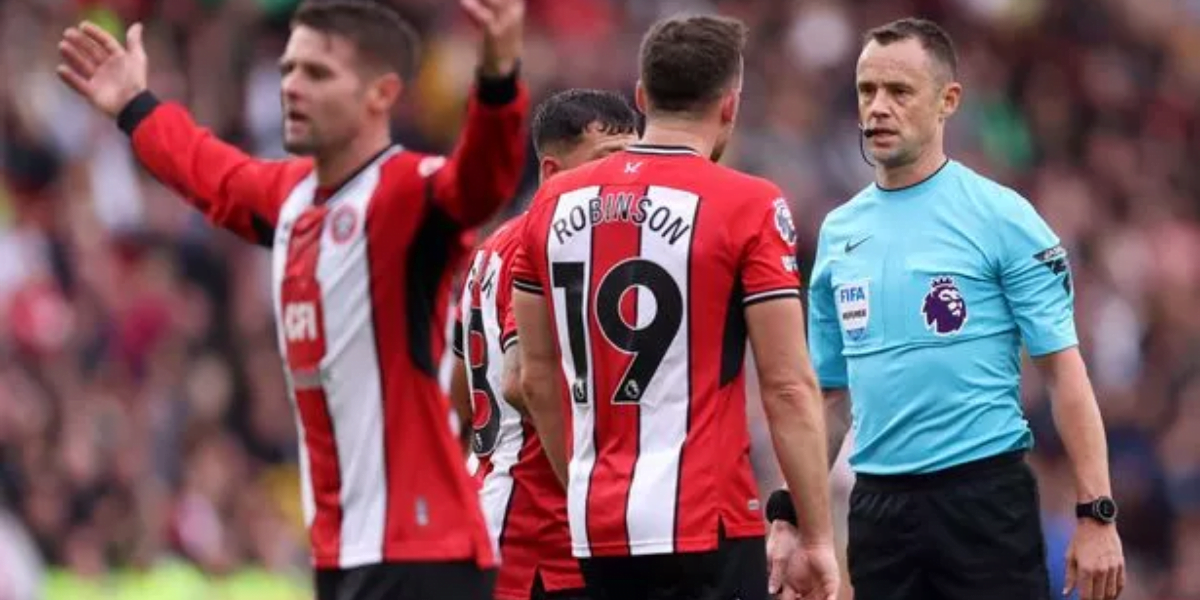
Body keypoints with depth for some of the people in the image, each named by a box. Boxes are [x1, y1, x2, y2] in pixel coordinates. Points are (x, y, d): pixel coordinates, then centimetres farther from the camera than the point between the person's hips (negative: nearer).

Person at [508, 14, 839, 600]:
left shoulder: (555, 203, 8)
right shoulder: (748, 207, -8)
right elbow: (788, 388, -9)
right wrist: (818, 536, -4)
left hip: (598, 526, 6)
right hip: (704, 526, -6)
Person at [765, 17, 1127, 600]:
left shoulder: (1002, 218, -4)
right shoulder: (839, 232, 12)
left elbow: (1064, 371, -6)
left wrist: (1096, 514, -12)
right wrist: (791, 517, 11)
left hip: (984, 492, -5)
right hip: (877, 504, 5)